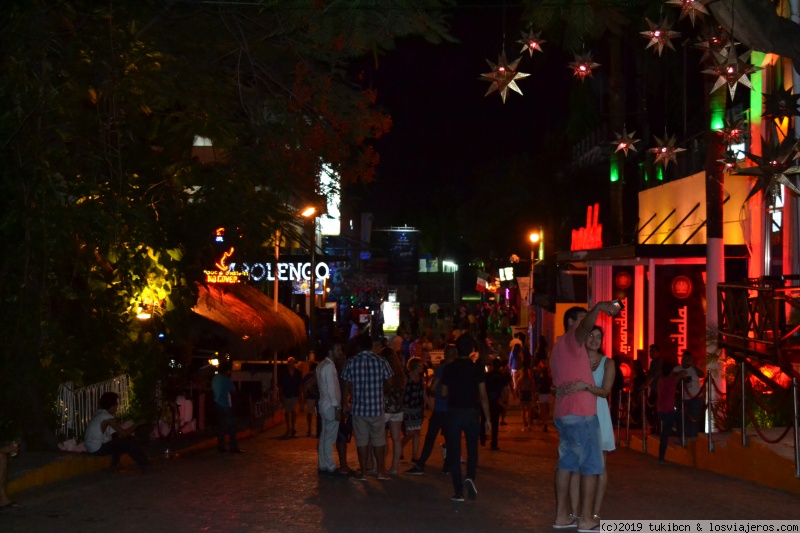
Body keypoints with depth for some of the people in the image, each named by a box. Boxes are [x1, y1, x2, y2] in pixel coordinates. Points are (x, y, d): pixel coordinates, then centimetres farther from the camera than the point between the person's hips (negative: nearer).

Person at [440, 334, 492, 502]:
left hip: (454, 412, 0)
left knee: (454, 452, 6)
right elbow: (483, 396, -7)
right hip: (472, 413, 0)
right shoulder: (477, 369, -5)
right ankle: (470, 477, -9)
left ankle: (459, 492, 4)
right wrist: (487, 419, -2)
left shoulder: (449, 369, -2)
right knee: (472, 449, 16)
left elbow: (444, 393, 5)